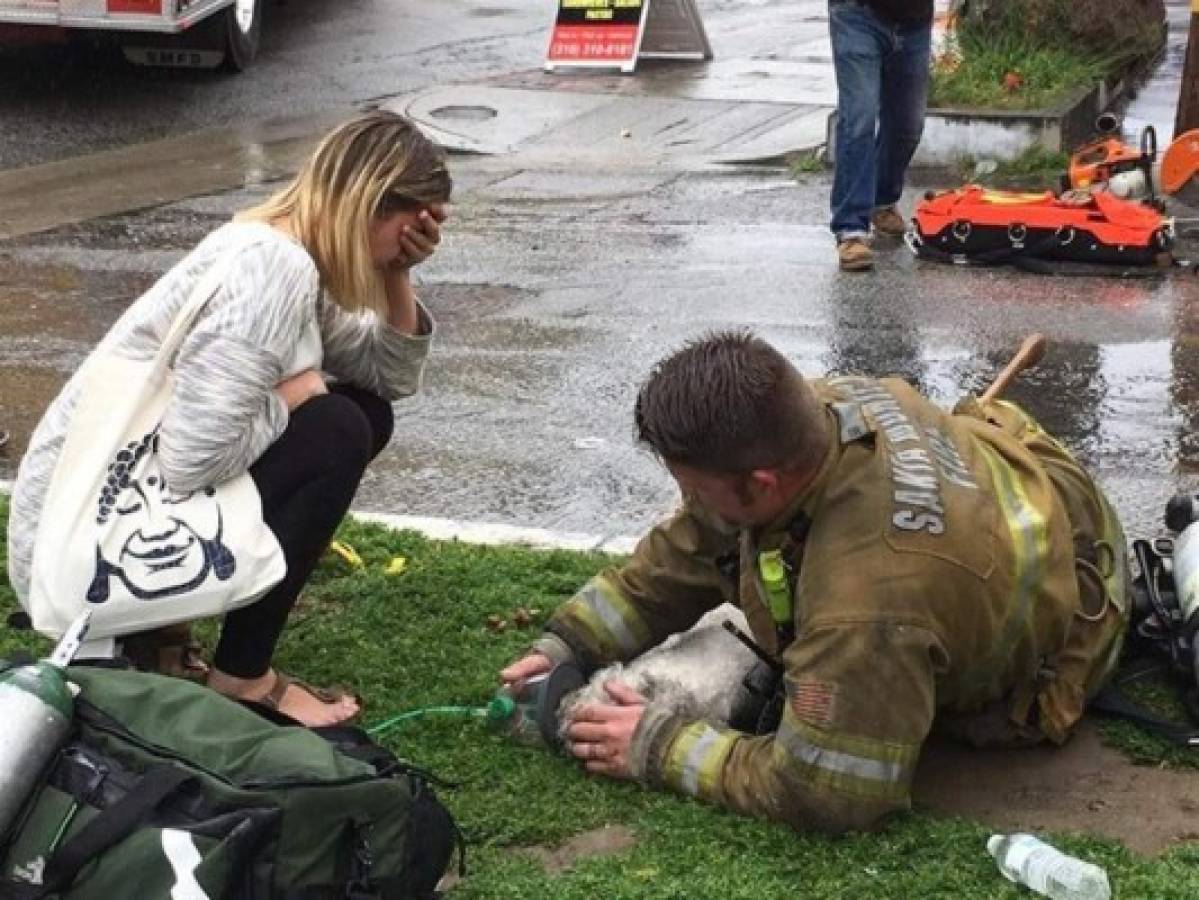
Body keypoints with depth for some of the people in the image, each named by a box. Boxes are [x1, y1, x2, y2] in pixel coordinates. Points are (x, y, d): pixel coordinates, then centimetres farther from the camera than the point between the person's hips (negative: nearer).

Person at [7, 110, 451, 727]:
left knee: (366, 412, 8)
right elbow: (191, 459, -30)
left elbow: (393, 375, 14)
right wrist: (287, 396, -14)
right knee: (337, 431, -16)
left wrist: (396, 274, 0)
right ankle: (243, 679, -4)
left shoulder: (289, 255, 7)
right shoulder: (272, 268, -23)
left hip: (134, 496, 10)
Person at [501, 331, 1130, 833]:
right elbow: (682, 558, -11)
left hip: (1057, 631, -6)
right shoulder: (810, 411, -26)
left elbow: (821, 790, -40)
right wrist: (569, 644, -14)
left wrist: (658, 749, -31)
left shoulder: (870, 596, -50)